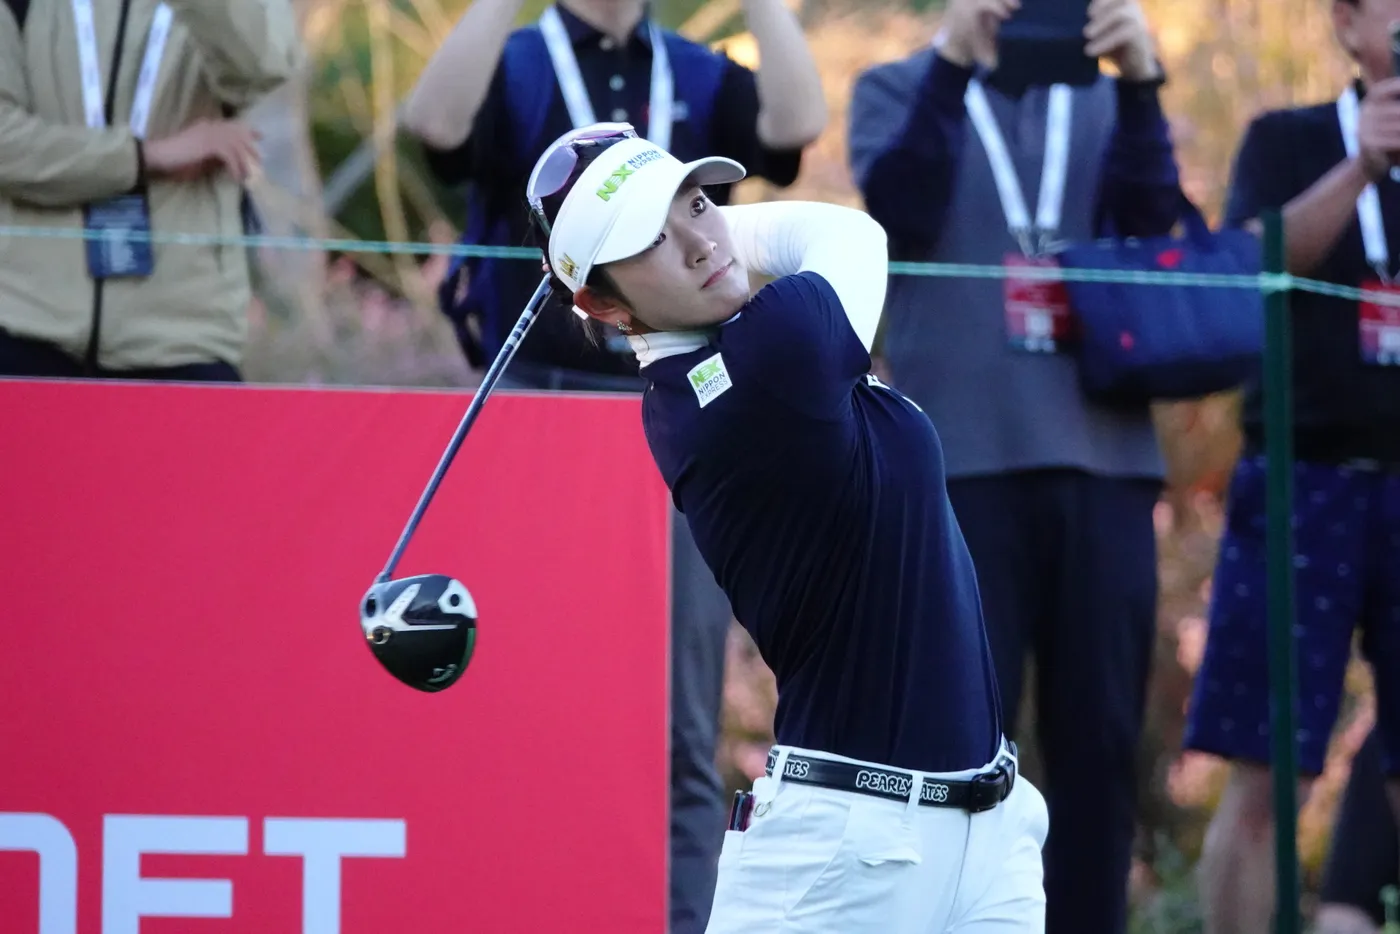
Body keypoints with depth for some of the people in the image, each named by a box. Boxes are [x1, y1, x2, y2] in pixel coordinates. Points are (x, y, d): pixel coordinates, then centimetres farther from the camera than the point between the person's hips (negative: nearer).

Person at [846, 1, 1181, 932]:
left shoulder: (1104, 102, 17)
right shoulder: (901, 89, 11)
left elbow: (1156, 225, 0)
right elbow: (900, 211, -8)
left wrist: (1141, 82, -13)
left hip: (1104, 455, 3)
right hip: (962, 458, -3)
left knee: (1101, 739, 2)